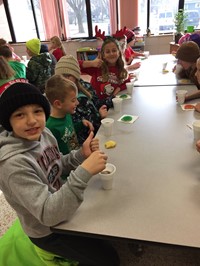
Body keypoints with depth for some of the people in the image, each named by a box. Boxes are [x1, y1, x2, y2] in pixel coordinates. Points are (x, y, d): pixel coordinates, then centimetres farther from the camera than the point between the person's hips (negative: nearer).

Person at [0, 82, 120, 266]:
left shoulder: (43, 133, -13)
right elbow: (48, 214, -36)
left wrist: (81, 155, -15)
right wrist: (84, 172, -43)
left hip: (63, 206, 7)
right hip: (47, 230, -6)